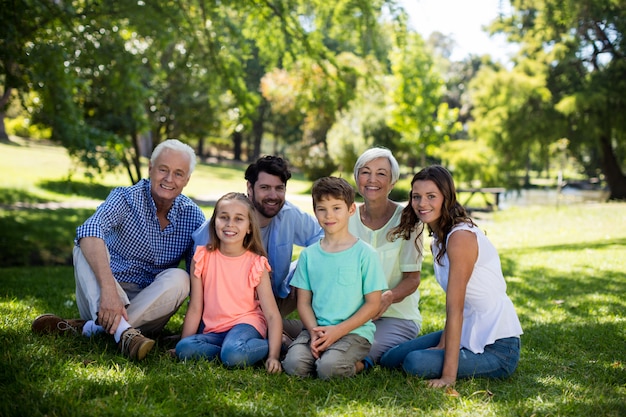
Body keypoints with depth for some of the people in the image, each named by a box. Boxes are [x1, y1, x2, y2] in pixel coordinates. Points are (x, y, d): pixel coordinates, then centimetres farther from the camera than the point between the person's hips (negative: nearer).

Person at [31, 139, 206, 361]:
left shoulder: (193, 216, -4)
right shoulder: (126, 198, -12)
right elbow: (89, 231, -33)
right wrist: (108, 289, -48)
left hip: (148, 306, 1)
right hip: (101, 299, -1)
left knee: (179, 279, -27)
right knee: (86, 247, -26)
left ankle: (88, 327, -28)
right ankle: (123, 332, -47)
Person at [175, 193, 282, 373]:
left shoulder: (256, 264, -4)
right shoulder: (202, 258, 2)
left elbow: (272, 315, -8)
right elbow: (195, 308, 5)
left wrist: (274, 355, -20)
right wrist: (183, 345, 0)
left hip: (245, 324, -3)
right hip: (213, 331, 3)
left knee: (233, 354, -35)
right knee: (184, 348, -27)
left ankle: (267, 345, -7)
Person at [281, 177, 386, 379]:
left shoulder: (365, 253, -2)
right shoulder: (309, 255, 9)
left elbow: (373, 304, -3)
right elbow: (304, 301, 8)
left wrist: (338, 331, -13)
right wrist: (314, 331, -12)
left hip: (354, 332, -3)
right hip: (316, 330, 3)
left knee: (329, 368, -29)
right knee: (294, 365, -25)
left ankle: (356, 363, 3)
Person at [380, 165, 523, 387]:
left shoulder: (461, 237, -21)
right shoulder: (438, 239, 7)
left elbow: (455, 308, -25)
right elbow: (454, 306, 5)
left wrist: (449, 374, -26)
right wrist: (442, 345, -8)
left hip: (498, 346, -9)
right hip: (470, 332, 9)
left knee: (416, 363, -26)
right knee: (390, 359, 8)